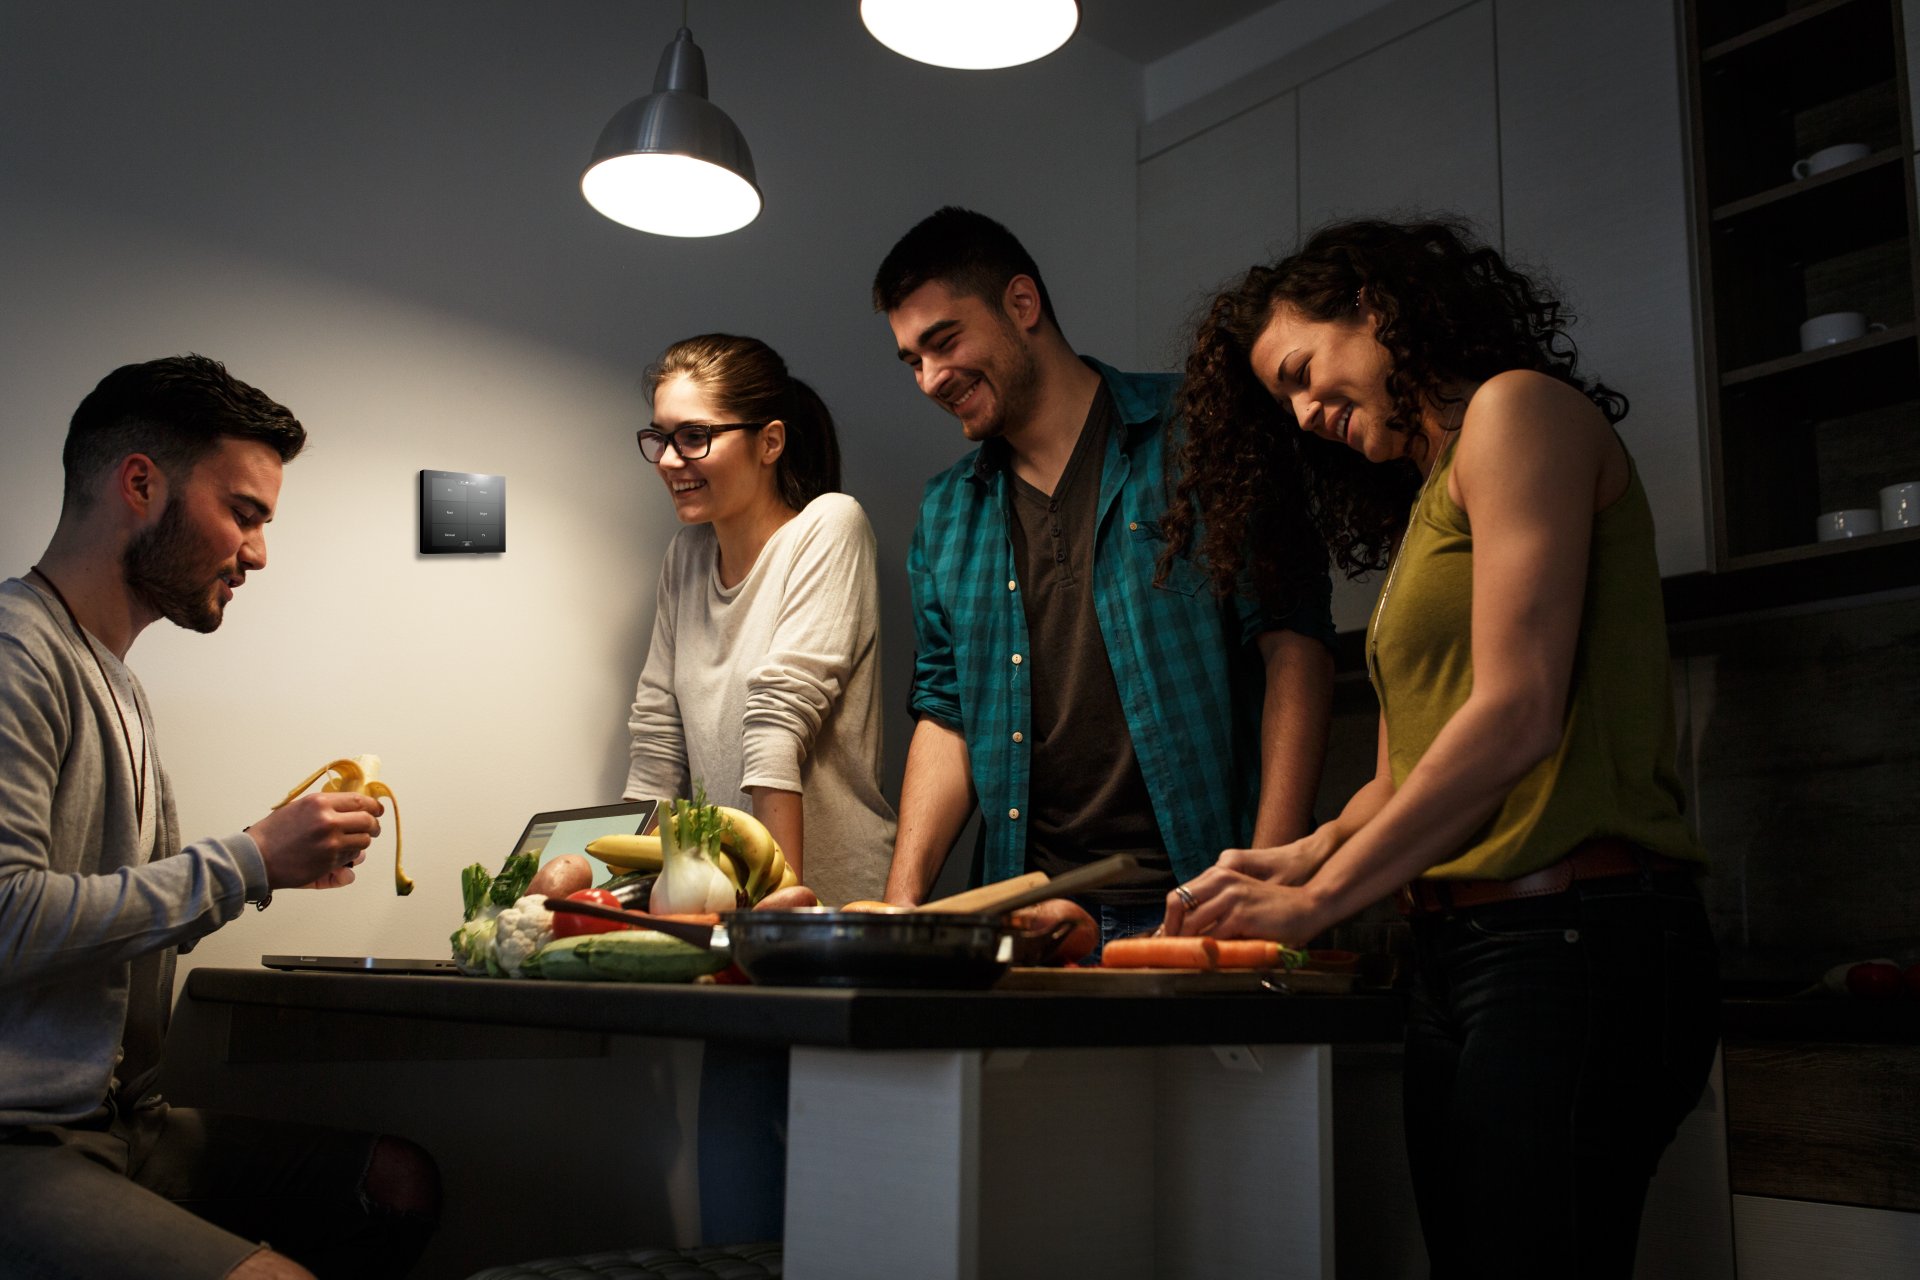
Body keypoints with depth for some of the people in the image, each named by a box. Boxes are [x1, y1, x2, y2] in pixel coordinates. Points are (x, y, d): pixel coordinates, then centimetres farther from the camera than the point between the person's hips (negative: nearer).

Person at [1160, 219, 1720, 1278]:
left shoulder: (1520, 407, -2)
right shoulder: (1429, 499, 24)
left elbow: (1517, 715, -13)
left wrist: (1317, 900, -10)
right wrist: (1304, 858, 0)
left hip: (1573, 941, -8)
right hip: (1456, 953, 8)